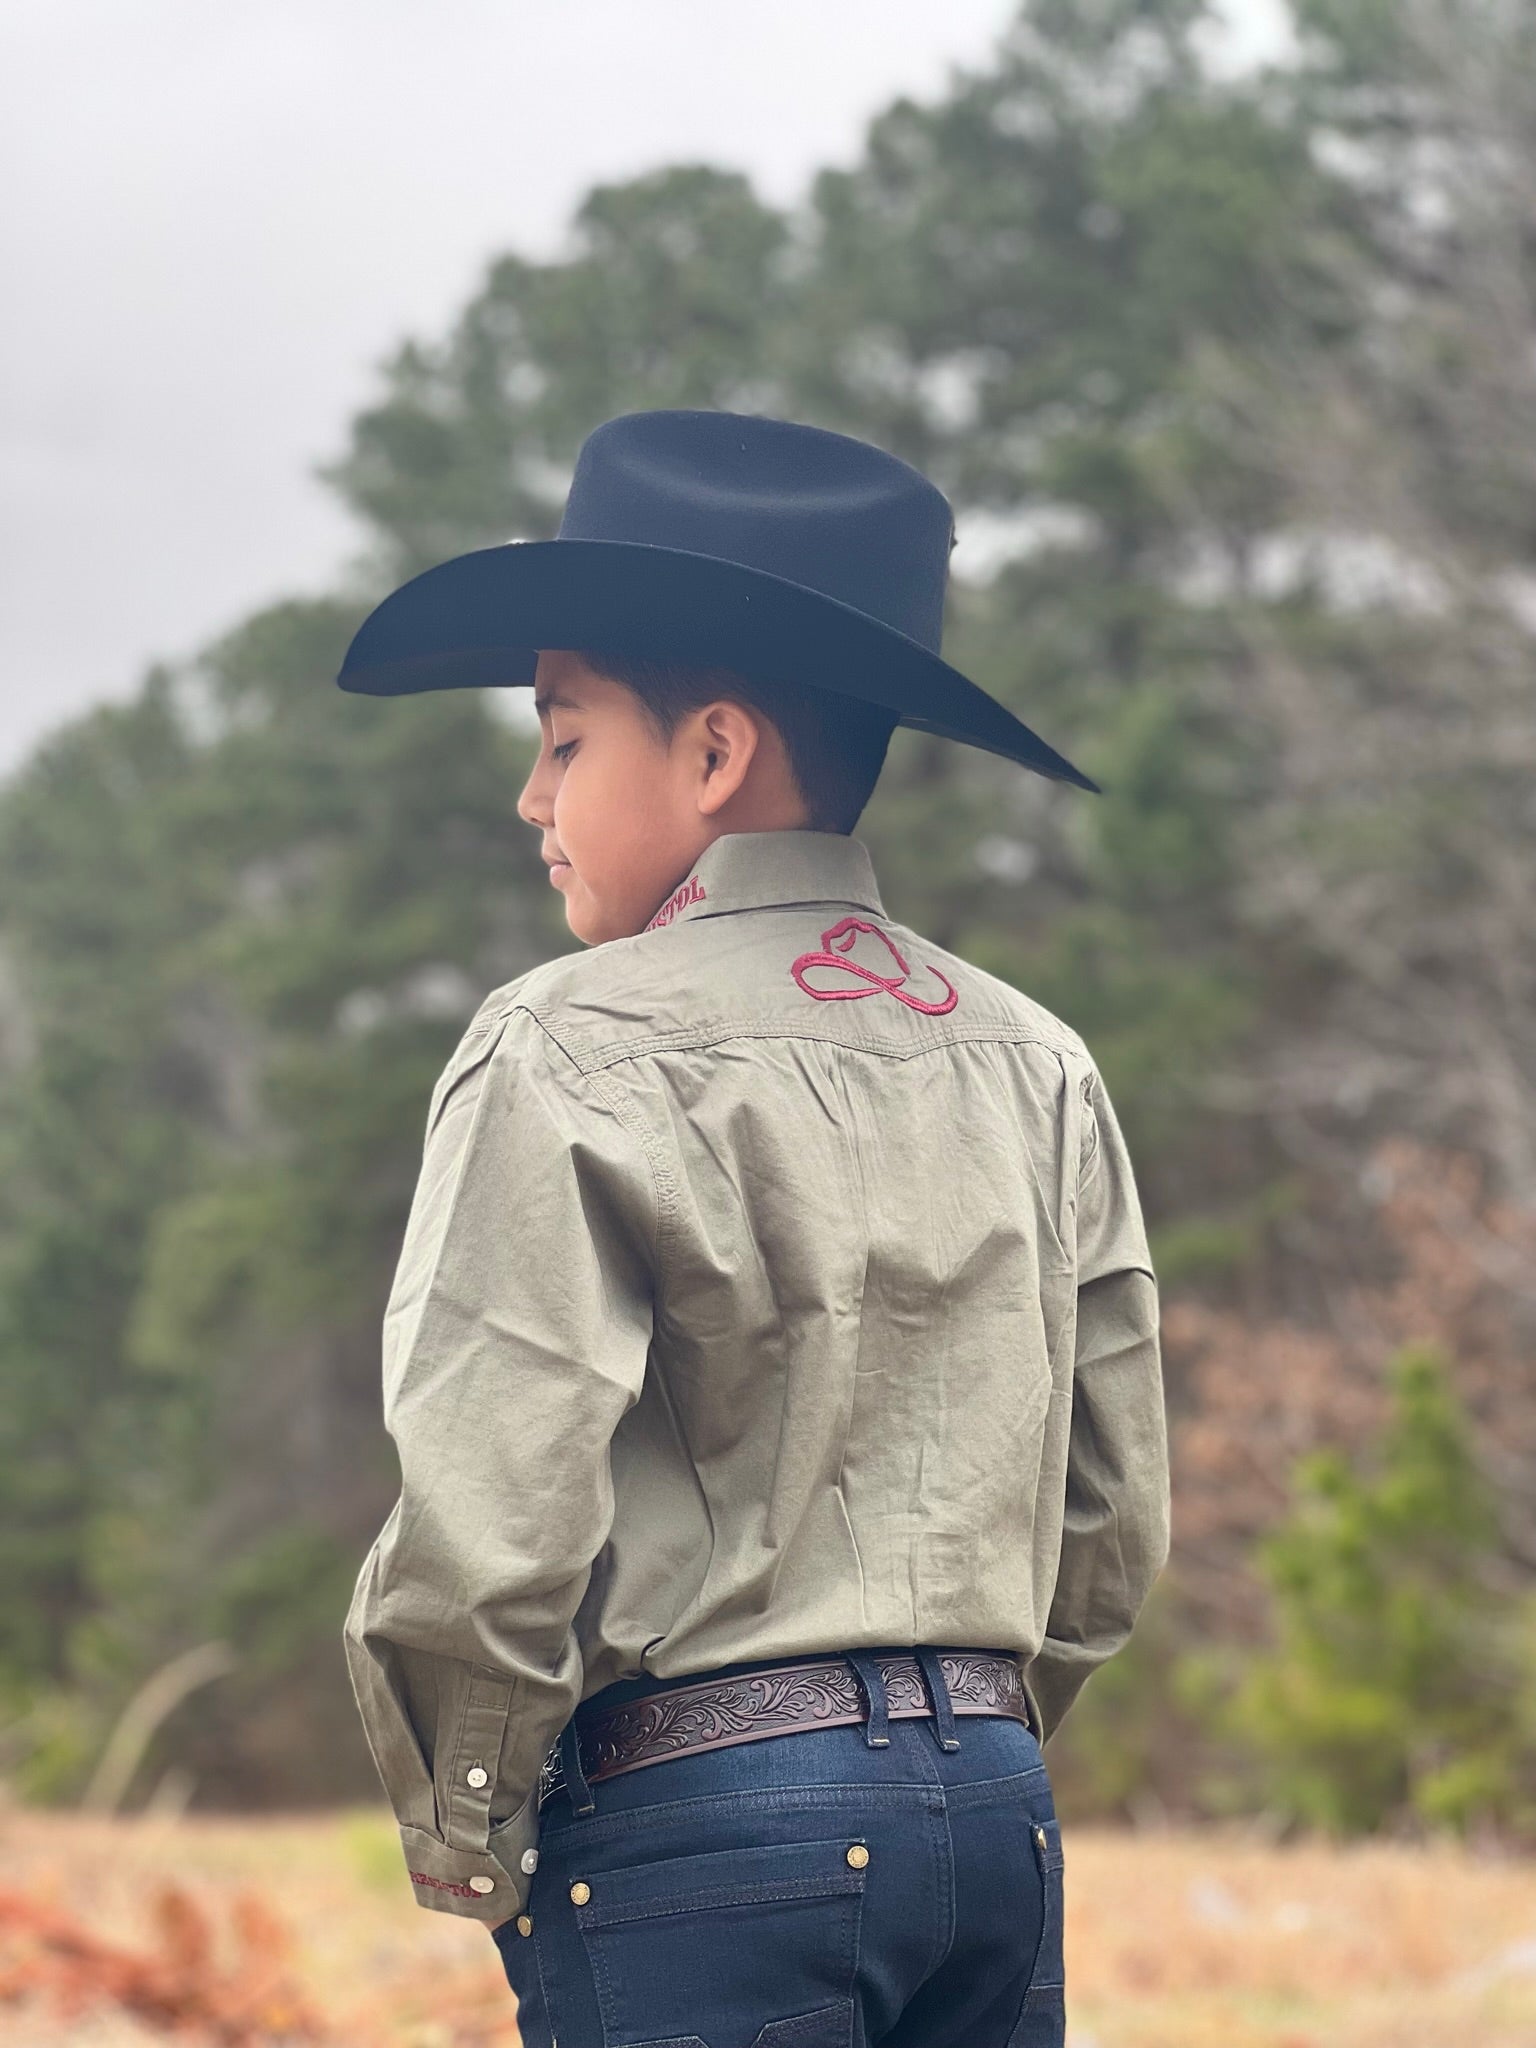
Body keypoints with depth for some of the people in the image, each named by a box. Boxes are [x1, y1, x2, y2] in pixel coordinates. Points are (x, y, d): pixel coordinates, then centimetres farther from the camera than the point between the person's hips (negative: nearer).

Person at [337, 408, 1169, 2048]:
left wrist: (462, 1843, -2)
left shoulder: (571, 1052, -8)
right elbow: (1115, 1522, 13)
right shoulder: (1033, 1063, 11)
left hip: (698, 1810, -6)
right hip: (997, 1804, 7)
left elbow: (486, 1525, -15)